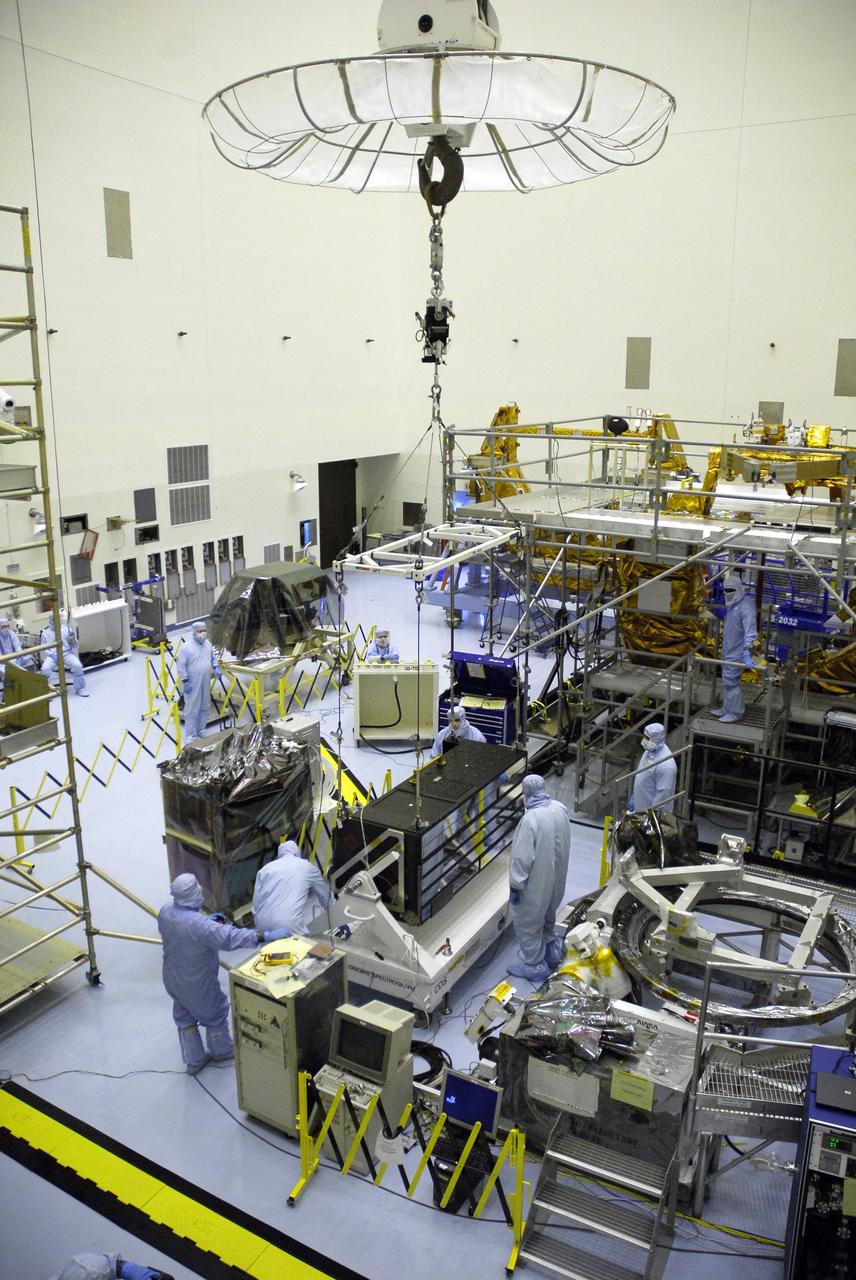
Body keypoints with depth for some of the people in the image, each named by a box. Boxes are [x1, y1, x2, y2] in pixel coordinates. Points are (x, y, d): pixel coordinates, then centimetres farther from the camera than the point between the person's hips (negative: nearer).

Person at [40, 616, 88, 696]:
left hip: (66, 653, 0)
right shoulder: (45, 633, 8)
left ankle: (80, 688, -6)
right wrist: (52, 655, -13)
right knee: (45, 668, -30)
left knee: (78, 665, -27)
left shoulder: (66, 629, 8)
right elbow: (44, 649, 6)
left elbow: (74, 646, 9)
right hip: (52, 655, 0)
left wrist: (73, 639, -13)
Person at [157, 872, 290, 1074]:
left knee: (184, 1018, 25)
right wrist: (267, 935, -43)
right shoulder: (200, 924, -39)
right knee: (215, 1013, 21)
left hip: (173, 979, 6)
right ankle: (221, 1051, 45)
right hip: (198, 984, -6)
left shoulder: (165, 911, -15)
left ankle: (193, 1061, 41)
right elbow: (230, 937, -43)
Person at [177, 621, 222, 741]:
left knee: (204, 707, 17)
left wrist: (216, 667, 0)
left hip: (206, 683, 6)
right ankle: (190, 735, 6)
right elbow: (181, 666, -13)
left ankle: (201, 730, 32)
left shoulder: (208, 644, 5)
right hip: (192, 684, -6)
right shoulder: (186, 647, -15)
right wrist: (185, 681, -16)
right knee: (192, 709, -2)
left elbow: (213, 658, 19)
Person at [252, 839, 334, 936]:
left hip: (262, 927, 4)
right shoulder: (307, 866, 15)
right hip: (289, 927, -3)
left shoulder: (265, 869, 19)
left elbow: (256, 903, 16)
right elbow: (326, 900, 28)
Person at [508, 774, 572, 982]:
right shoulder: (560, 809, -8)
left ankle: (534, 967, 26)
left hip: (535, 882, -7)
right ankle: (552, 954, 44)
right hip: (556, 877, 7)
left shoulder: (531, 819, -30)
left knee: (528, 923, 13)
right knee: (547, 917, 28)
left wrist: (515, 885, -15)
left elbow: (522, 858, -25)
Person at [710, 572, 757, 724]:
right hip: (728, 651, 9)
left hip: (737, 653, -9)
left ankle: (735, 712, 6)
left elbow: (750, 632, -28)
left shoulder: (745, 607, -22)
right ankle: (727, 708, 29)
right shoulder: (732, 604, 8)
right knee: (727, 681, 17)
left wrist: (747, 654, -33)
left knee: (731, 681, -5)